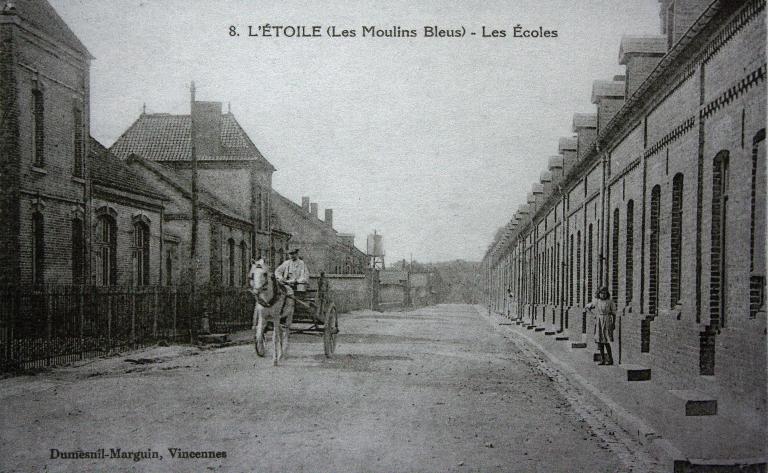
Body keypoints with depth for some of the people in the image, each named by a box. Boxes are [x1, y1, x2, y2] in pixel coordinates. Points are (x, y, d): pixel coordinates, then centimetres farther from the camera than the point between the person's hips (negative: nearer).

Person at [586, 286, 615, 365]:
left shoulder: (610, 302, -5)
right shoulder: (596, 301, 4)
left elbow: (614, 313, -1)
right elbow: (587, 307, 17)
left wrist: (613, 324, -4)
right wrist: (594, 314, 8)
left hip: (607, 322, -4)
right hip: (598, 323, 4)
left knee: (606, 341, -10)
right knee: (600, 341, 3)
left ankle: (610, 359, -1)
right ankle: (602, 360, 8)